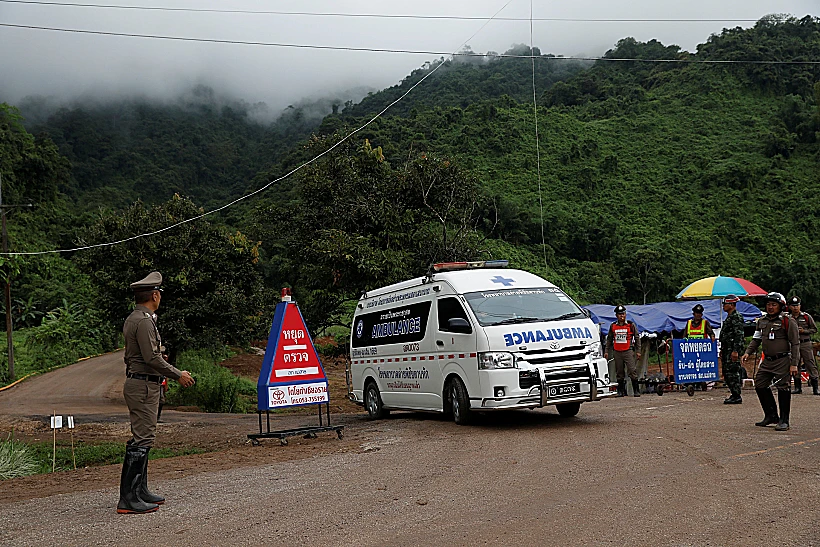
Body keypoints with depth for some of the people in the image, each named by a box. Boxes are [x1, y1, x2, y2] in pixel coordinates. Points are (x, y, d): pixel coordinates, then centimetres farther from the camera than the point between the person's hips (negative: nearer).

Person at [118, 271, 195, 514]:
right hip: (144, 386, -11)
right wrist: (178, 375, -12)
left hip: (136, 382, 11)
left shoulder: (133, 319, 15)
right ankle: (128, 499, -8)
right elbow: (152, 358, -22)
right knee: (142, 440, -9)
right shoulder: (144, 321, -17)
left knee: (142, 438, 15)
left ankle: (140, 491, 22)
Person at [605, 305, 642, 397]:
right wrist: (607, 351, 14)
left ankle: (636, 390, -5)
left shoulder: (631, 325, 3)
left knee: (632, 371, -10)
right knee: (619, 373, 7)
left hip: (628, 351, -3)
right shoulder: (613, 326, 11)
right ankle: (621, 391, 15)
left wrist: (638, 351, 0)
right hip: (617, 352, 3)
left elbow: (637, 338, 5)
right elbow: (609, 339, 19)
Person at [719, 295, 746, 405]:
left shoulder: (736, 317, -13)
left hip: (733, 350, -11)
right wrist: (722, 350, 25)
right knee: (727, 373, 13)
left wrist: (735, 351, -24)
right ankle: (734, 395, 19)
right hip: (727, 350, 11)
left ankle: (737, 397, -5)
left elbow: (739, 335, -20)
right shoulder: (729, 317, 19)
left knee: (733, 373, -9)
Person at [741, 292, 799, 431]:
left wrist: (794, 364, -12)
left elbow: (795, 343, -7)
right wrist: (748, 352, 1)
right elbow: (756, 339, 18)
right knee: (760, 385, 8)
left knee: (783, 389, -6)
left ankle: (784, 421, 4)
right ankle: (771, 416, 22)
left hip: (783, 361, -7)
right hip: (767, 361, 7)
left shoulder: (788, 321, -7)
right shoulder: (762, 321, 12)